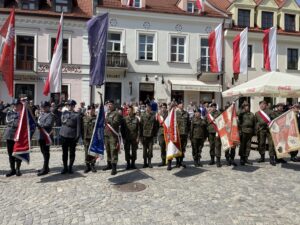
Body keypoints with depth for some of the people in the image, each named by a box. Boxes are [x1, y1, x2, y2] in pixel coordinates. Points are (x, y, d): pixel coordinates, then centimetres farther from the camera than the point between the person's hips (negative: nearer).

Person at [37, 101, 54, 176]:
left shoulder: (50, 115, -10)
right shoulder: (41, 114, 17)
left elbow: (48, 125, -21)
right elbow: (38, 122, 20)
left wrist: (39, 124, -20)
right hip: (41, 136, 9)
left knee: (46, 152, -2)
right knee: (43, 151, 16)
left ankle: (45, 169, 5)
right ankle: (46, 167, 28)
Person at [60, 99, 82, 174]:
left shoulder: (77, 115, -2)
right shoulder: (64, 113, 9)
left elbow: (78, 127, -5)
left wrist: (77, 137, -9)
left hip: (72, 136, -3)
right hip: (64, 135, 3)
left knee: (72, 152, 7)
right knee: (65, 152, 9)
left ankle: (70, 167, 19)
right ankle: (65, 167, 20)